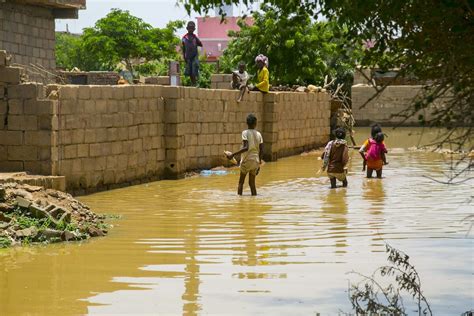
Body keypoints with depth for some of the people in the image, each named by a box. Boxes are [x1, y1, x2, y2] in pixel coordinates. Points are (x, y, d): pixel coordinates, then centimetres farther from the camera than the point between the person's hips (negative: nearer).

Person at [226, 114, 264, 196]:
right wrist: (259, 163, 17)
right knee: (252, 183, 11)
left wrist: (233, 154, -19)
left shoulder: (245, 133, -9)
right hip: (255, 160, 4)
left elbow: (246, 148, -21)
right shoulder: (258, 134, 6)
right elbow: (261, 150, 6)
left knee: (241, 182, 5)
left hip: (246, 160, -4)